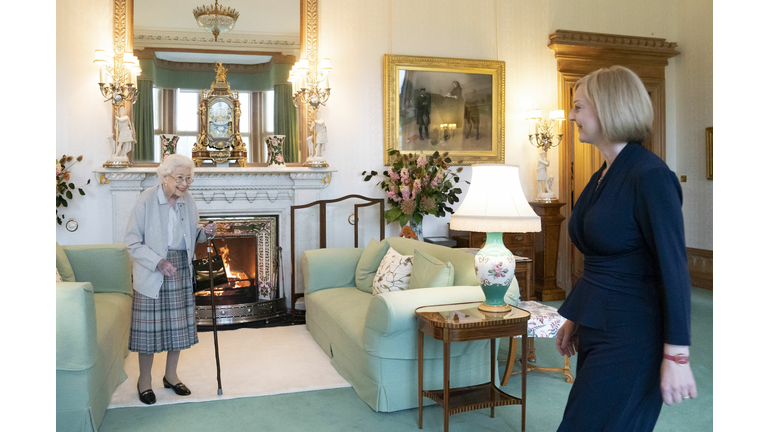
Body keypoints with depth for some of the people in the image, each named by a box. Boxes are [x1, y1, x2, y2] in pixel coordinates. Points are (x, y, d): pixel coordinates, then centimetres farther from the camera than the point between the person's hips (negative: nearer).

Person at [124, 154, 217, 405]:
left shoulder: (188, 200, 2)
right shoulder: (147, 200, -14)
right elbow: (132, 242, -12)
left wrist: (204, 232, -7)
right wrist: (158, 262, -23)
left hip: (181, 271, 5)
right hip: (152, 274, -5)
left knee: (178, 325, 11)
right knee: (150, 326, 2)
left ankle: (171, 376, 29)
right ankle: (144, 380, 22)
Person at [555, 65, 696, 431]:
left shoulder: (650, 176, -16)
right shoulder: (601, 176, 10)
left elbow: (674, 269, -19)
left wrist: (676, 356, -20)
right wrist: (575, 318, 21)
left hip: (631, 339, -8)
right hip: (596, 332, 8)